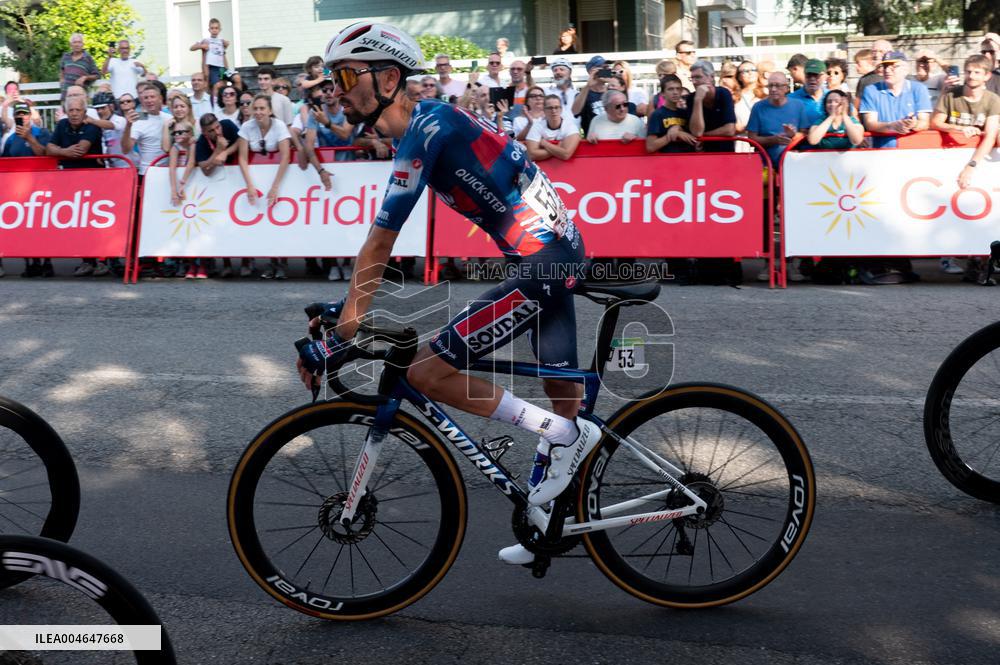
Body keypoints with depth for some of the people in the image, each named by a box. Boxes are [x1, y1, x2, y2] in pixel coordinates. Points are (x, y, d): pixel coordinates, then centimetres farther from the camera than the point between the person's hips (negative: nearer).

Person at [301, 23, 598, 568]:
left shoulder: (424, 131, -16)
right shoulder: (427, 122, 14)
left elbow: (380, 243, -17)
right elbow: (381, 245, 19)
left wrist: (340, 334, -12)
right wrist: (347, 313, 18)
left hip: (542, 264, -11)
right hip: (560, 251, 11)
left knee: (427, 372, -11)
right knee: (562, 394, 18)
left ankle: (562, 433, -3)